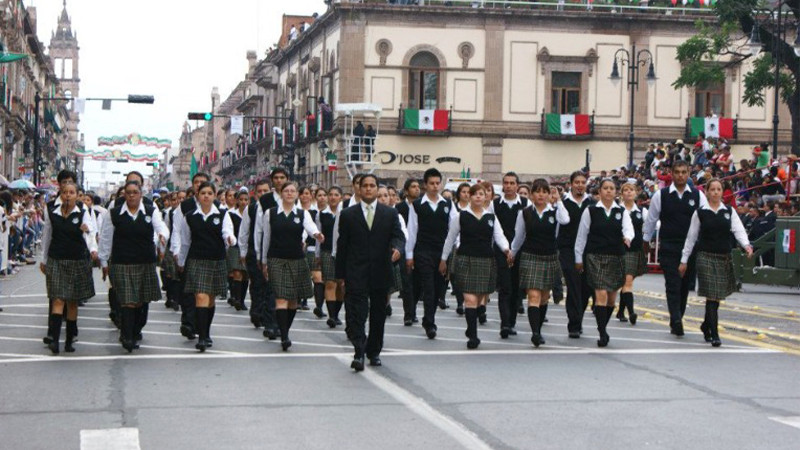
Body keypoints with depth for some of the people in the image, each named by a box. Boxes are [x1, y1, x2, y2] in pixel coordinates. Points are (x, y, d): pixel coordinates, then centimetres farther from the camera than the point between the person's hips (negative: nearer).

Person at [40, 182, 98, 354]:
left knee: (72, 301, 8)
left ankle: (70, 340, 17)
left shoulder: (82, 213, -4)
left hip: (77, 261, 0)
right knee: (58, 300, -10)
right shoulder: (52, 214, 1)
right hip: (56, 261, 0)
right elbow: (46, 237, 11)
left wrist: (93, 249, -39)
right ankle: (54, 338, -16)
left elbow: (89, 233, -20)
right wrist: (43, 260, 16)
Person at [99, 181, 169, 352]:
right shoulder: (113, 214, 2)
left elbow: (161, 226, -10)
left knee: (141, 300, 12)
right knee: (127, 301, -9)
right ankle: (127, 337, -9)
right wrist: (104, 262, 8)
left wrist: (162, 235, -34)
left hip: (146, 262, 2)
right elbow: (106, 239, 7)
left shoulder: (151, 212, 5)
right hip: (121, 263, -2)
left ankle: (135, 330, 31)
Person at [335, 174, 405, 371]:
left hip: (380, 271, 2)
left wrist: (397, 248, -23)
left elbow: (398, 236, 2)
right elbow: (341, 245, 6)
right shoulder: (347, 214, 6)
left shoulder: (390, 213, 9)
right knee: (356, 313, -13)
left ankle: (374, 352, 22)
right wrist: (341, 274, 2)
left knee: (378, 314, 10)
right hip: (356, 272, -2)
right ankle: (359, 353, -18)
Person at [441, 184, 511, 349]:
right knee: (470, 299, -12)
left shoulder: (491, 217, 9)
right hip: (466, 260, -3)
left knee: (481, 299, 8)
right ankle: (473, 336, -11)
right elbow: (450, 238, 9)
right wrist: (444, 259, 12)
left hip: (487, 260, 3)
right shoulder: (461, 216, 2)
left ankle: (471, 329, 26)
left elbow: (499, 236, 0)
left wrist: (506, 249, -21)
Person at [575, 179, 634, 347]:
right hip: (595, 257, -3)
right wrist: (578, 258, 6)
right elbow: (581, 235, 6)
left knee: (611, 297, 8)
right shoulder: (590, 211, 3)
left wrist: (628, 237, -31)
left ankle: (602, 328, 27)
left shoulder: (622, 212, 8)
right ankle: (602, 333, -12)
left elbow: (628, 227, -8)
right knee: (601, 295, -14)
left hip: (616, 257, 3)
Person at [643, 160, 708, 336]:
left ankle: (676, 321, 21)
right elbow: (651, 219, 11)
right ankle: (676, 321, -17)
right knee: (673, 285, -11)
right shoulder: (661, 195, 1)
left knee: (685, 285, 9)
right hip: (668, 247, -2)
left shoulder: (698, 195, 3)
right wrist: (646, 241, 16)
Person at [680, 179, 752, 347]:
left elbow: (738, 230, -5)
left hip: (725, 257, 3)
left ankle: (706, 326, 34)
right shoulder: (700, 213, 1)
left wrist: (746, 245, -24)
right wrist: (684, 260, 6)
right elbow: (691, 237, 5)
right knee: (712, 296, -9)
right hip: (706, 257, -3)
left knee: (717, 296, 10)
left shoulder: (729, 211, 7)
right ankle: (714, 335, -9)